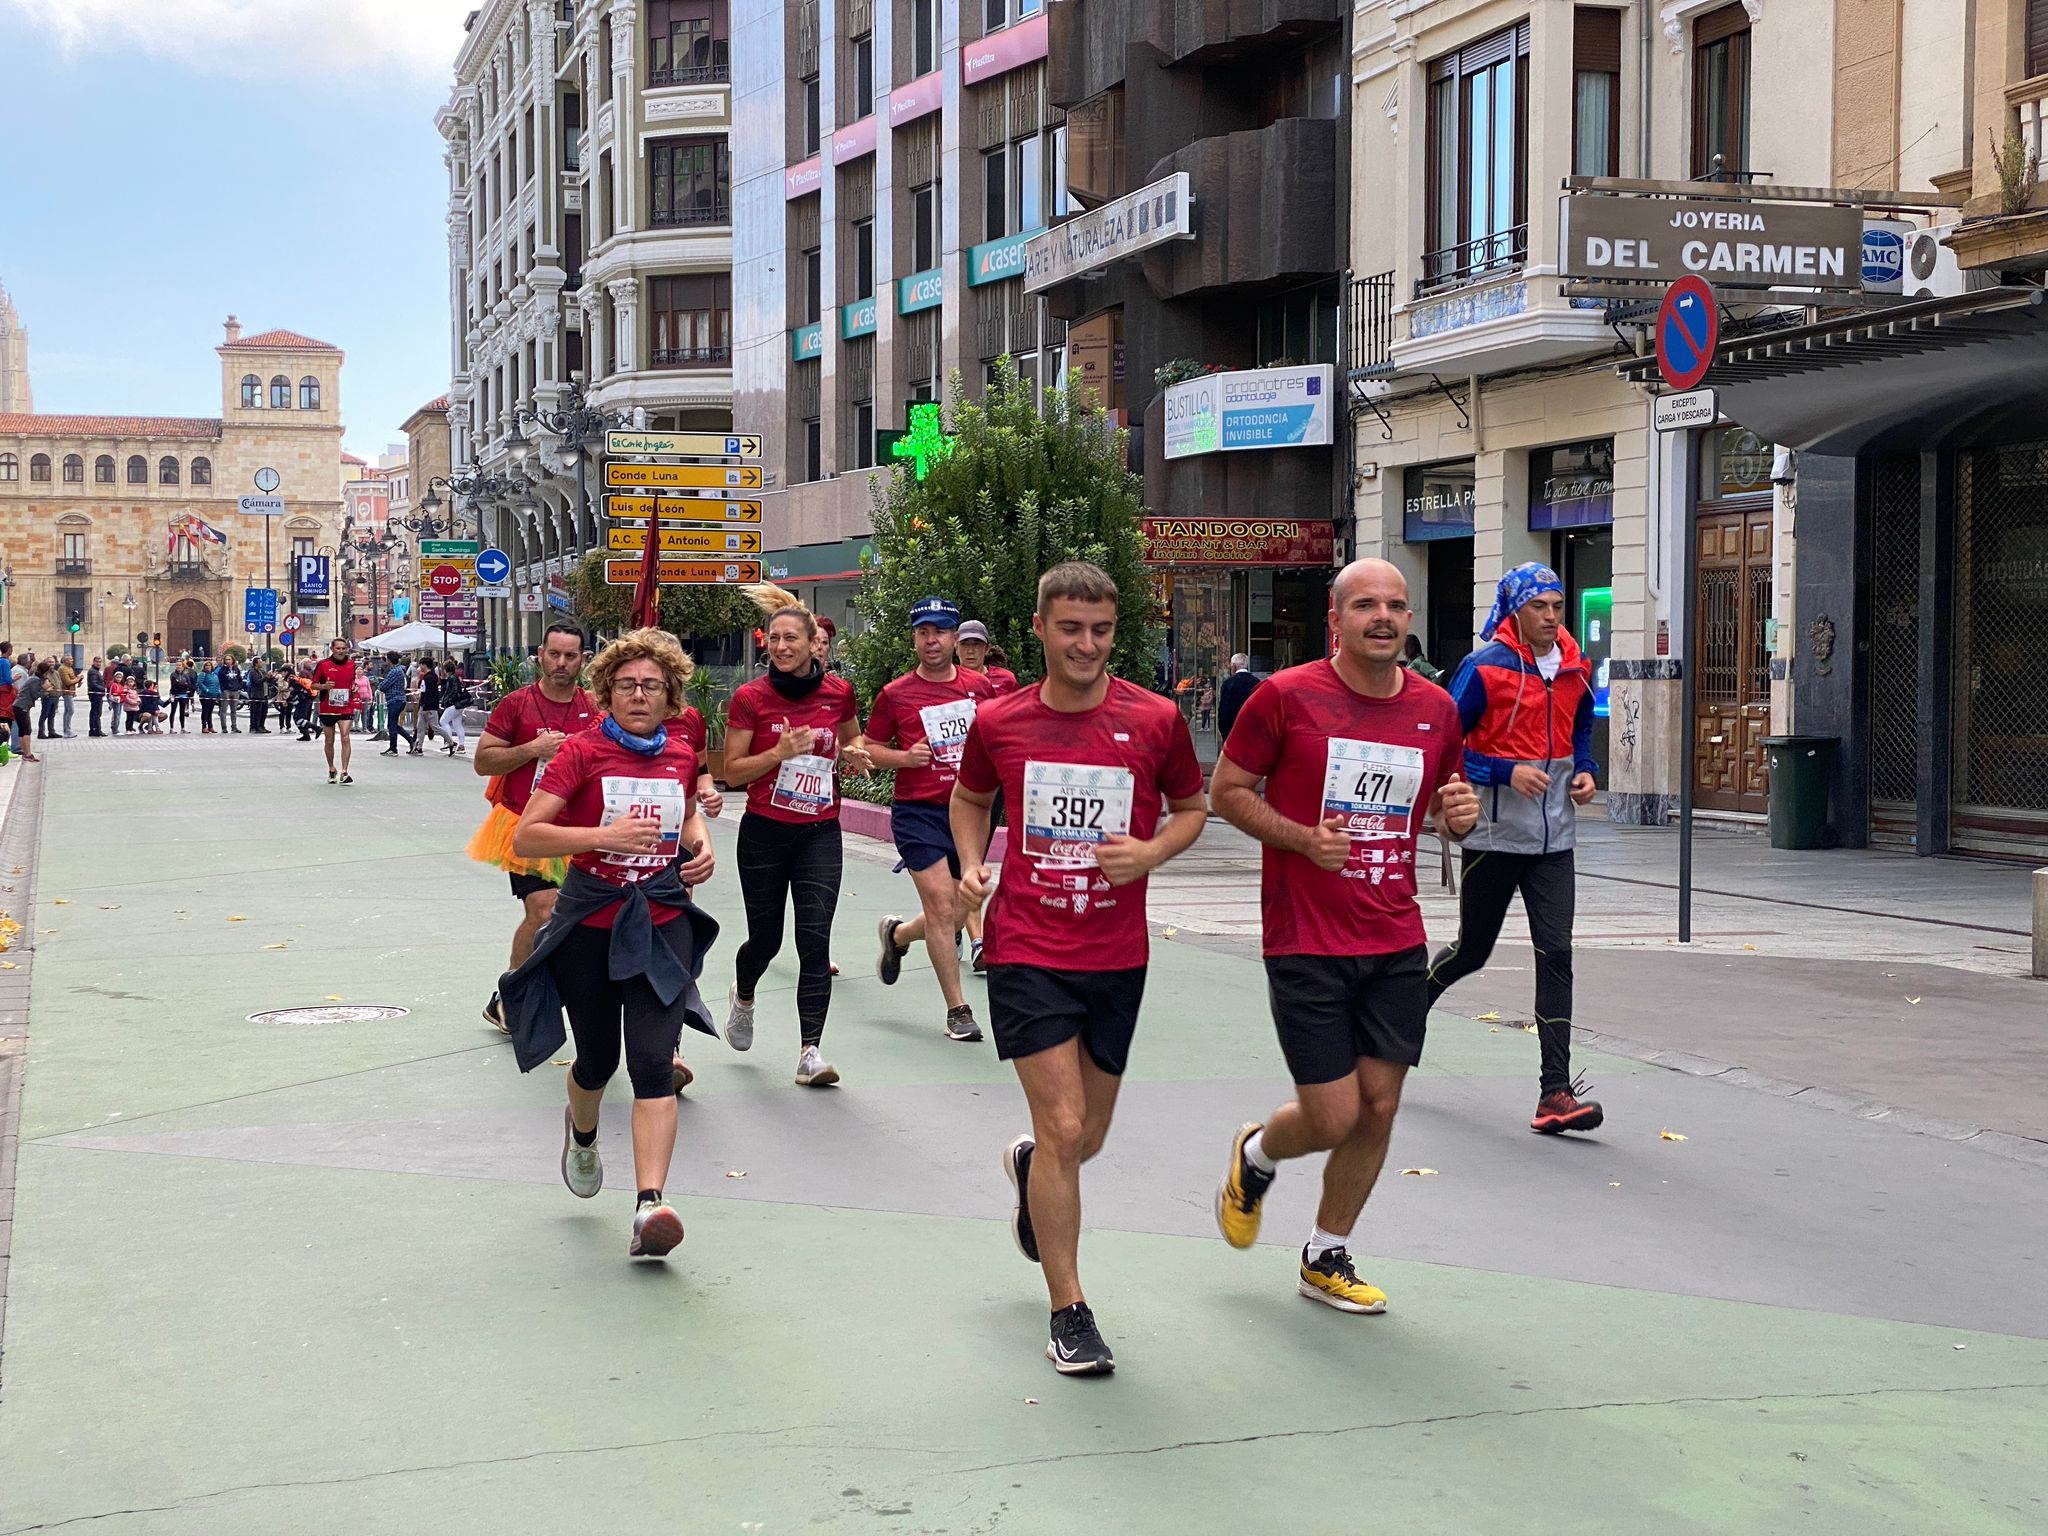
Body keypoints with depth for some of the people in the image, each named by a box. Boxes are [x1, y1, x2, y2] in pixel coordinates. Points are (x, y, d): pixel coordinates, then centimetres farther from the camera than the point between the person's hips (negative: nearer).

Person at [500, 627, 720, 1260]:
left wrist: (702, 846, 6)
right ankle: (582, 1132, 51)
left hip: (662, 922, 1)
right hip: (589, 924, -1)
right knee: (598, 1058, 14)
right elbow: (525, 837, -16)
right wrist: (604, 835, -27)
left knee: (652, 1061, -14)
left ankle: (650, 1206, -21)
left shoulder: (681, 756, 4)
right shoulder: (582, 752, -9)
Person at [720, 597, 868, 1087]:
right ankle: (743, 997, 44)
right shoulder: (751, 697, -6)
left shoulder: (839, 692, 1)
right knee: (765, 937, 9)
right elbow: (732, 771, -4)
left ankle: (810, 1051, -10)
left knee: (815, 939, -10)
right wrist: (779, 752, -19)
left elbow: (851, 739, 21)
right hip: (764, 832, -1)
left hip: (820, 834, 1)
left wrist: (854, 752, -2)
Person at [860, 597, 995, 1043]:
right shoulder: (895, 694, -3)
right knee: (941, 903, -12)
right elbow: (867, 748, 5)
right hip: (917, 811, -4)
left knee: (956, 915, 10)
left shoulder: (980, 687, 4)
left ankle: (896, 935, 42)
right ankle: (957, 1010, -2)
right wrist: (904, 757, -13)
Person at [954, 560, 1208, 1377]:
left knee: (1087, 1136, 14)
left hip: (1117, 957, 2)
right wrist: (972, 864, -1)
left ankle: (1029, 1165, 52)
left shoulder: (1155, 720, -5)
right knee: (1063, 1126, -10)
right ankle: (1069, 1312, 3)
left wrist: (1152, 852, -11)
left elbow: (1192, 808, 9)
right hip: (1026, 951, -2)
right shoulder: (998, 721, -3)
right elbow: (970, 798, 17)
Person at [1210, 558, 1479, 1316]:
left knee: (1378, 1107, 6)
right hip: (1306, 945, -5)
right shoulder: (1286, 696, -9)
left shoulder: (1436, 708, 5)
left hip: (1396, 945, 5)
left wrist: (1459, 812, -4)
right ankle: (1255, 1155, 32)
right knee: (1332, 1118, -4)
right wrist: (1302, 839, -17)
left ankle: (1326, 1258, 26)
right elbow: (1226, 790, -3)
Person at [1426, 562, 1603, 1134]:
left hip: (1554, 839, 4)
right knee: (1472, 951, 8)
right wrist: (1506, 772, -21)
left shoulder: (1576, 669, 6)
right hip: (1494, 835, -4)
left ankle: (1556, 1092, -6)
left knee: (1556, 955, -5)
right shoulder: (1484, 668, -11)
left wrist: (1583, 771, 5)